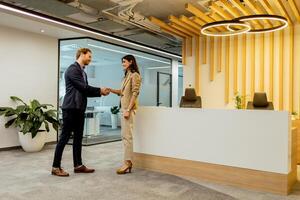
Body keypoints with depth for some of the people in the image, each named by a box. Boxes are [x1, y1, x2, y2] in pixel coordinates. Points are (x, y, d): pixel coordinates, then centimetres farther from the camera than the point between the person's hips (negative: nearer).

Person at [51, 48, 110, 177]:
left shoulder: (83, 72, 18)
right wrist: (99, 90, -6)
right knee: (65, 137, -4)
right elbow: (83, 87, -16)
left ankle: (78, 165, 18)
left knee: (78, 137, 11)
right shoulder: (73, 69, -9)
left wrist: (100, 93, 5)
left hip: (79, 109, 9)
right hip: (71, 108, -9)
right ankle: (56, 167, 5)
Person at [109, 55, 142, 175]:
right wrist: (110, 90, 5)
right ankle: (128, 162, 13)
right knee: (124, 135, 8)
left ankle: (127, 163, -6)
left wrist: (128, 110, -19)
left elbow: (135, 94, -14)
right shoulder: (127, 76, 21)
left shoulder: (135, 75, -6)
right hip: (124, 108, 9)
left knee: (127, 135, -10)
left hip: (129, 109, -9)